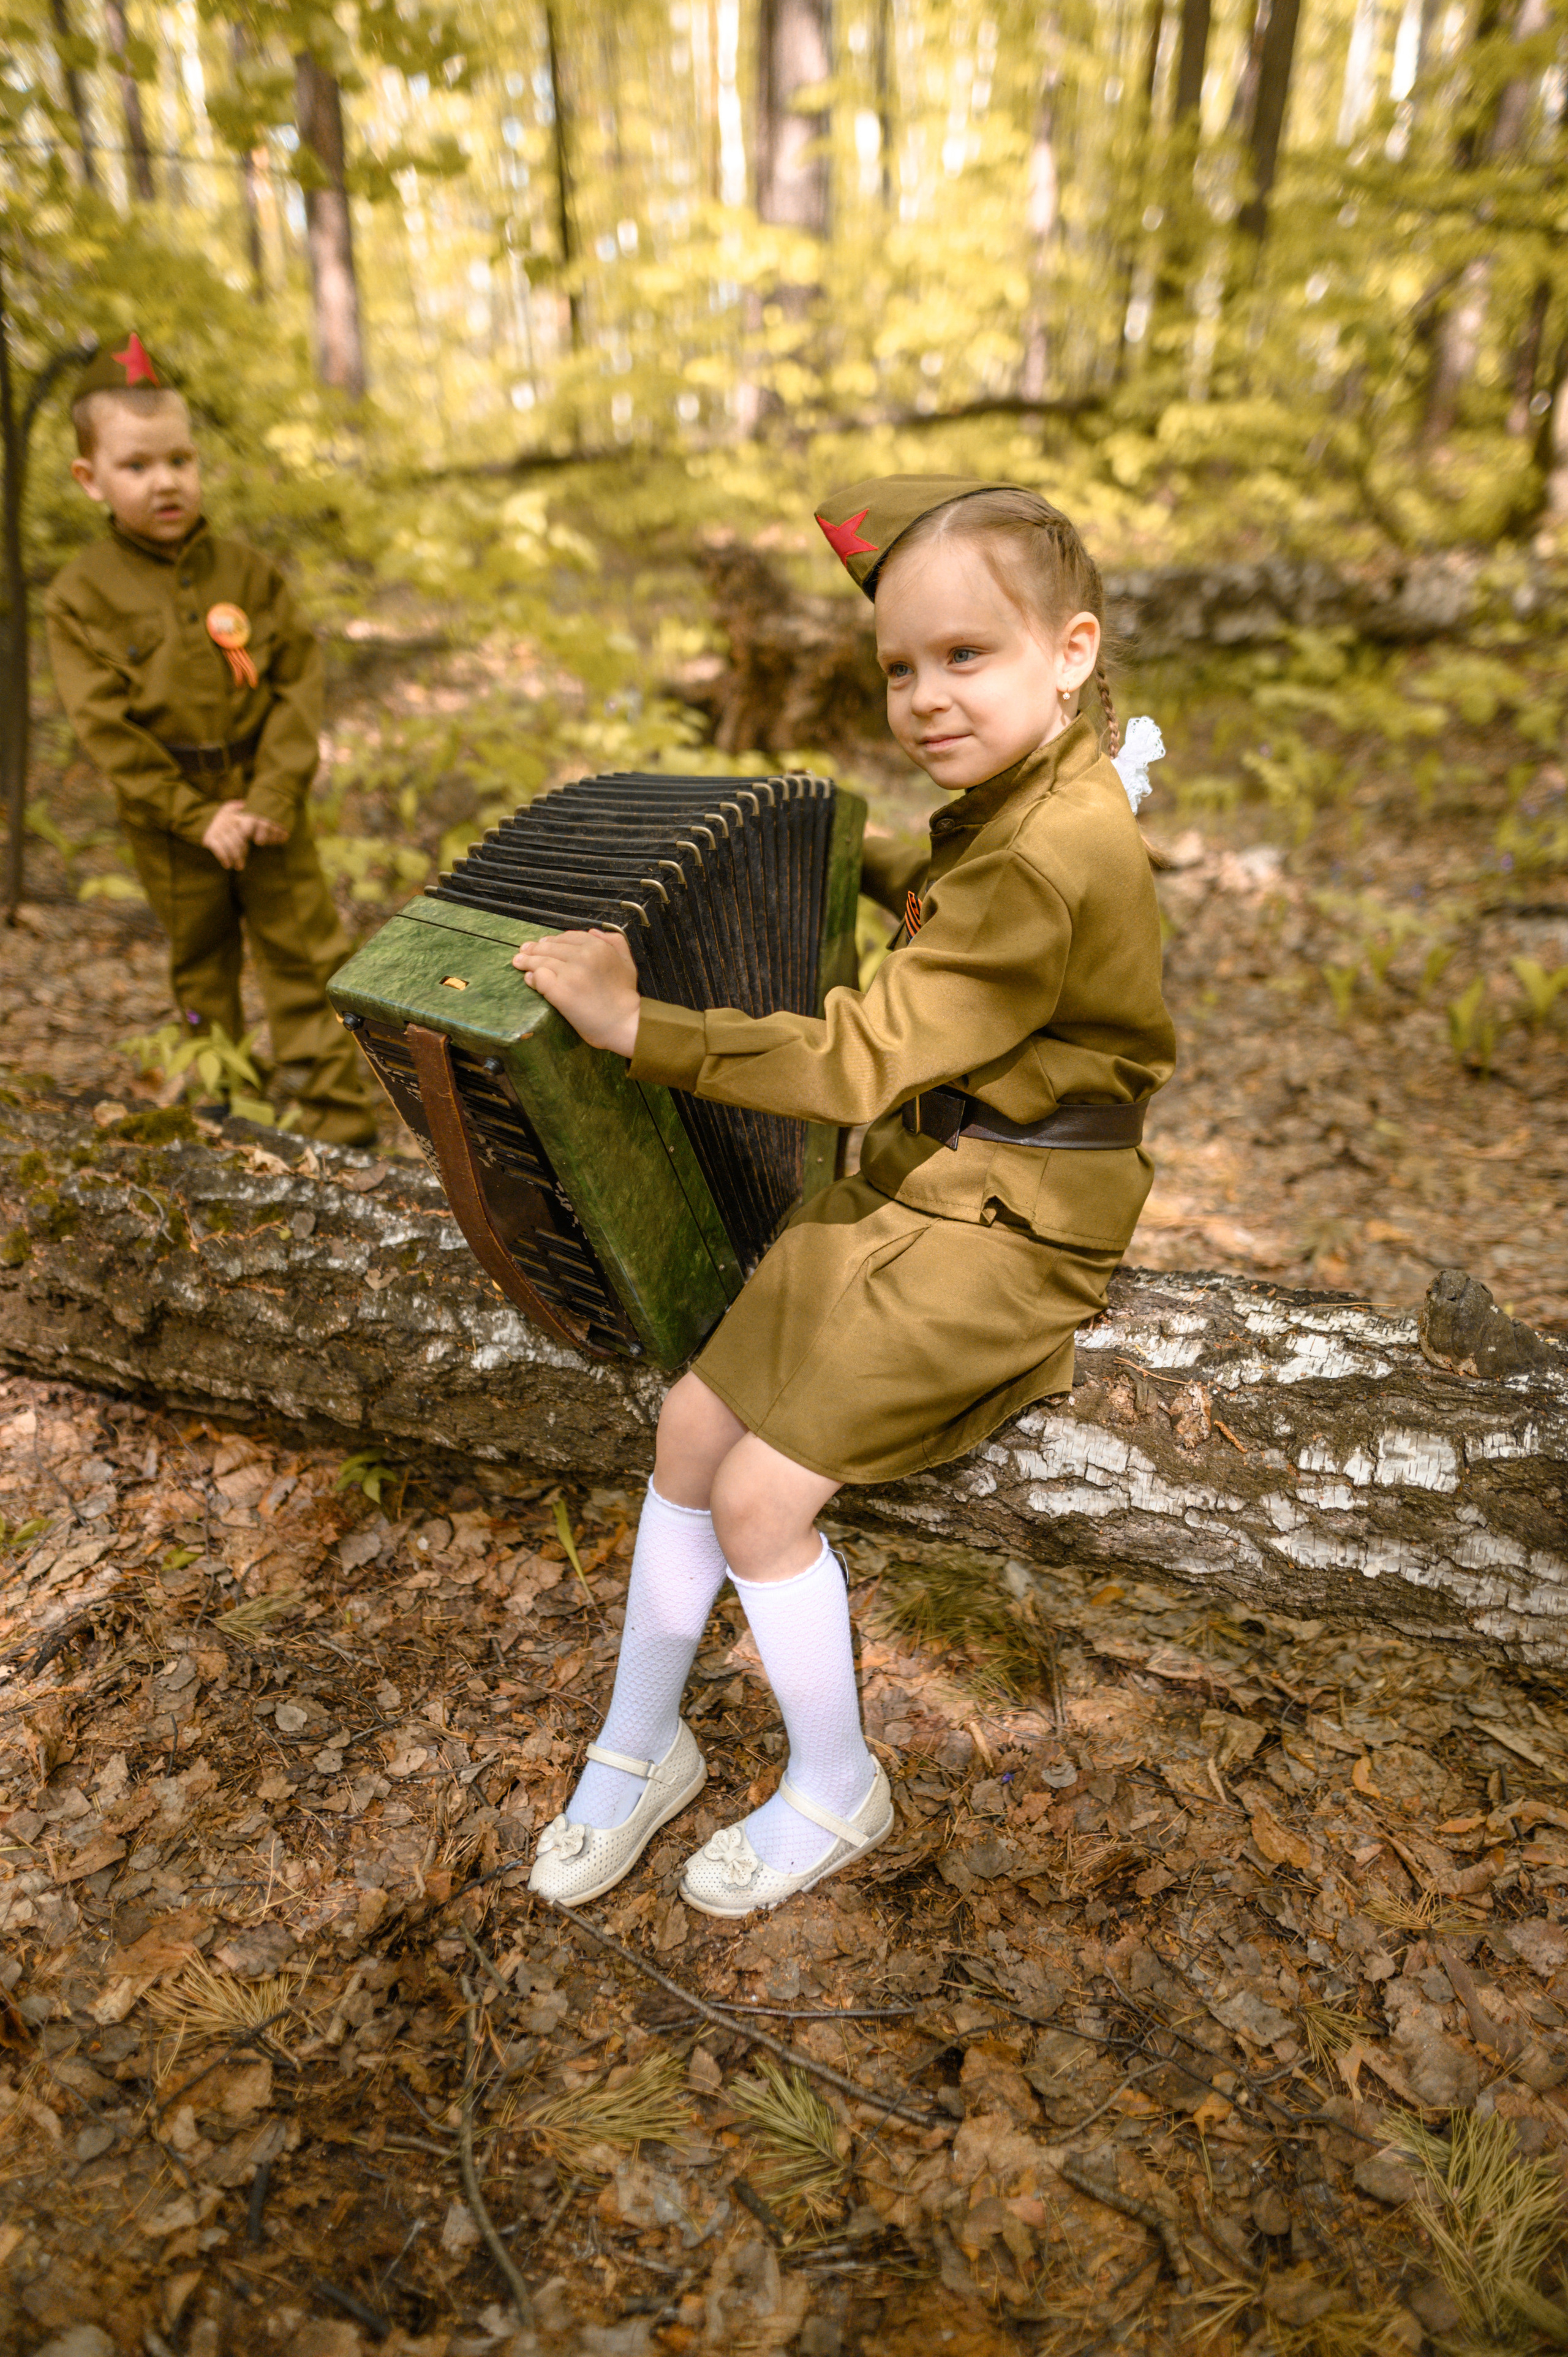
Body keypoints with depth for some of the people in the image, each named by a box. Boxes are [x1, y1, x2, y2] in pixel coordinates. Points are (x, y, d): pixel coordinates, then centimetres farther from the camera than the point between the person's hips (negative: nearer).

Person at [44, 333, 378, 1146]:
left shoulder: (245, 570, -1)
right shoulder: (81, 595, -6)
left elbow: (299, 681, -4)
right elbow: (106, 728, -9)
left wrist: (277, 794, -14)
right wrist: (197, 817, -16)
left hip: (266, 800, 1)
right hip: (169, 820, 0)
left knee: (306, 955, 2)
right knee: (200, 965, 16)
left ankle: (339, 1122, 11)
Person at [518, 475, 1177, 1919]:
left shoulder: (1055, 857, -25)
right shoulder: (1019, 800, 5)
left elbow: (859, 1062, -25)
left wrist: (637, 1024, -24)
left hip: (998, 1230, -9)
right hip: (918, 1184, 9)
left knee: (762, 1497, -10)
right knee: (693, 1426, 4)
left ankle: (836, 1794, 18)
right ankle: (641, 1744, 24)